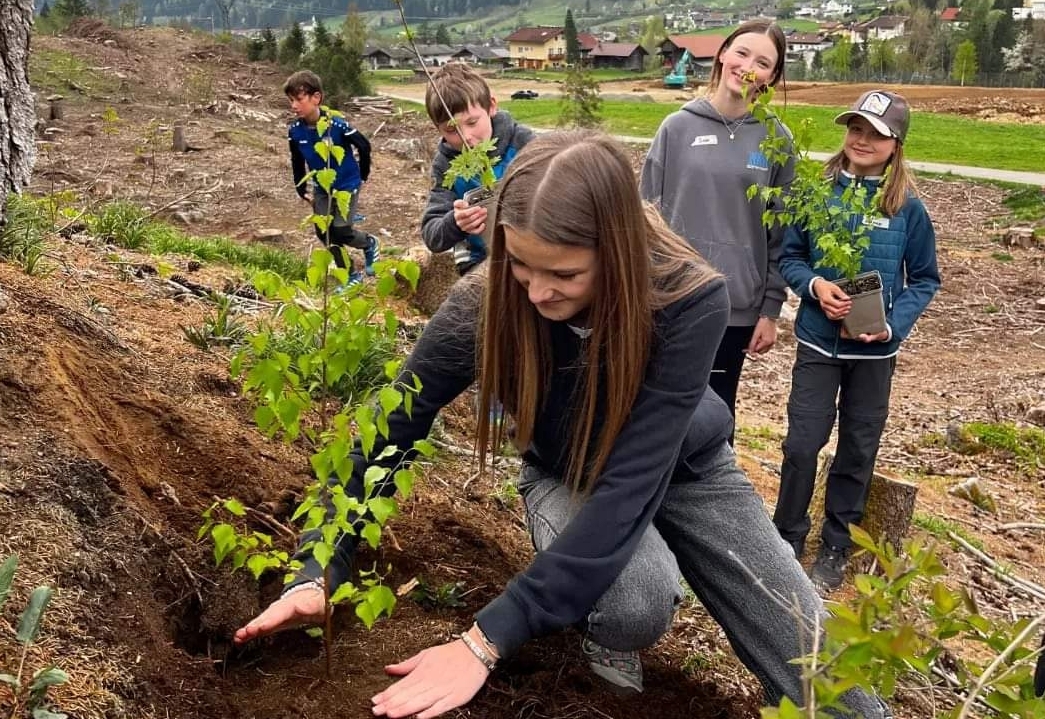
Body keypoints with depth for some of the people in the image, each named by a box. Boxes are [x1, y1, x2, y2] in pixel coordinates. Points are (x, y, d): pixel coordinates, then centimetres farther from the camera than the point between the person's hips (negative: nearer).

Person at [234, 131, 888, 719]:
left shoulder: (691, 300, -35)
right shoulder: (487, 302, -30)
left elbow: (633, 480, -39)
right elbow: (392, 433, -17)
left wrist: (490, 640, -42)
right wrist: (323, 571, -25)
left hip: (683, 467, 0)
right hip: (569, 477, 0)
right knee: (635, 604, -34)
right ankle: (607, 634, 0)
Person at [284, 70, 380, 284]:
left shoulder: (337, 124, -27)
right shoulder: (295, 131, -12)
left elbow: (364, 146, -13)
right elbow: (297, 162, 6)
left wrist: (362, 176, -3)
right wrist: (302, 191, 6)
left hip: (347, 186, -5)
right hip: (321, 188, 5)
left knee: (340, 232, -10)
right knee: (323, 232, 2)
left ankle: (370, 244, 24)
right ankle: (351, 276, 17)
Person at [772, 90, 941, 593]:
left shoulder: (908, 208, -7)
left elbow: (925, 279, 1)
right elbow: (789, 257, 3)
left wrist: (894, 325, -15)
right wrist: (815, 286, -17)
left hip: (875, 351, 0)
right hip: (818, 341, 0)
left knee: (857, 450, 11)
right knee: (802, 443, 1)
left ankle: (836, 547, 27)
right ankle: (787, 538, 21)